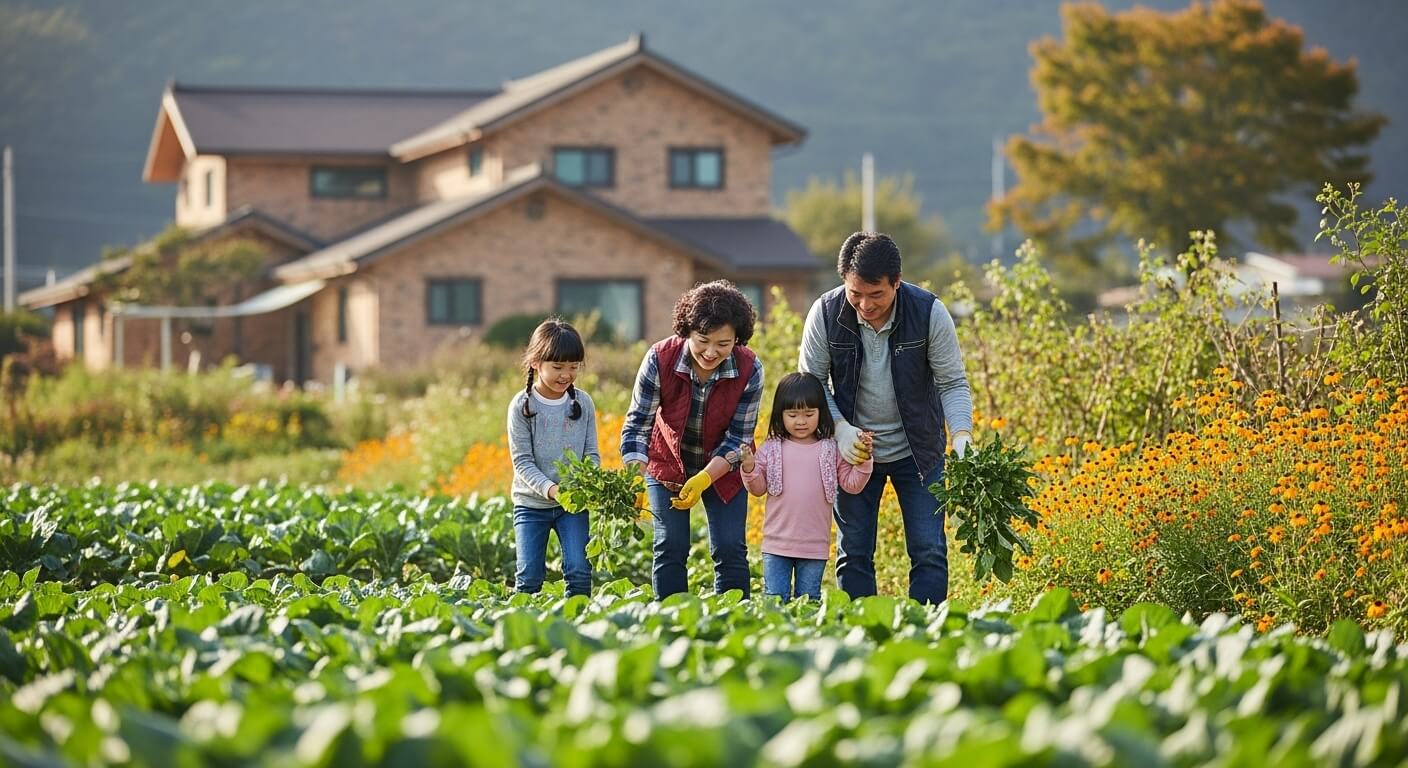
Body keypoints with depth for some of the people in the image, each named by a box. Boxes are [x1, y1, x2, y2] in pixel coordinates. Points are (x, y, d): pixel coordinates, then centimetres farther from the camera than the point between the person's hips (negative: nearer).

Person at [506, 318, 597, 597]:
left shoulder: (583, 403, 1)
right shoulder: (522, 406, -8)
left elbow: (592, 453, 4)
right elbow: (522, 461, -10)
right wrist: (551, 489, -26)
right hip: (531, 503, -2)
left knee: (579, 572, -9)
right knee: (529, 577, -3)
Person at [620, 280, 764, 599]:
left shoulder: (750, 370, -25)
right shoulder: (660, 359, -27)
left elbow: (738, 438, -18)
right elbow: (638, 423, -21)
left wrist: (704, 480, -32)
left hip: (723, 469, 0)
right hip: (668, 464, 0)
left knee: (730, 549, -4)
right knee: (670, 547, -6)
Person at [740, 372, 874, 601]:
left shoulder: (831, 451, 2)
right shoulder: (771, 449, 1)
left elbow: (851, 484, 2)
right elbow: (758, 488, 5)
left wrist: (863, 460, -11)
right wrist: (749, 469, -13)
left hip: (815, 546, 0)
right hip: (777, 543, 0)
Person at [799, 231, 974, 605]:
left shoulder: (929, 312, -19)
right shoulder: (826, 313, -16)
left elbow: (953, 382, -12)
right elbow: (812, 382, -5)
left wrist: (961, 435, -28)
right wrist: (840, 428, -21)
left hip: (918, 451, -1)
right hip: (855, 448, 1)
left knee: (929, 552, -3)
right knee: (853, 553, 5)